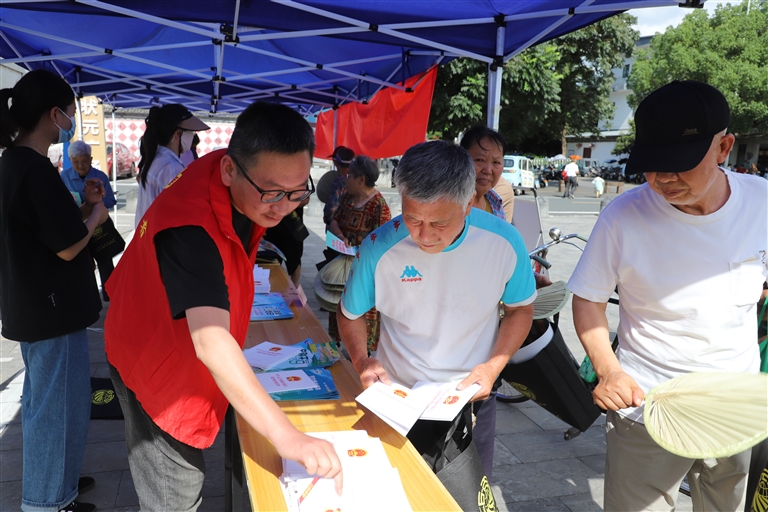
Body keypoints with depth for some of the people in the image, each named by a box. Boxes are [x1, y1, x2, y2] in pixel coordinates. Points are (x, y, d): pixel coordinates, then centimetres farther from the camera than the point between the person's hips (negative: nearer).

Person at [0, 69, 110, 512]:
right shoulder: (36, 169, -23)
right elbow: (68, 247, -21)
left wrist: (84, 206, 6)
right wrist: (98, 213, -5)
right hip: (53, 309, -10)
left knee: (45, 400, 23)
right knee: (59, 405, 4)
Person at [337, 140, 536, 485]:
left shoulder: (504, 242, -18)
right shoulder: (379, 249, -21)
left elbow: (520, 309, 0)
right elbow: (350, 313, -2)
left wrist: (494, 366, -14)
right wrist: (360, 359, -20)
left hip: (471, 397, 1)